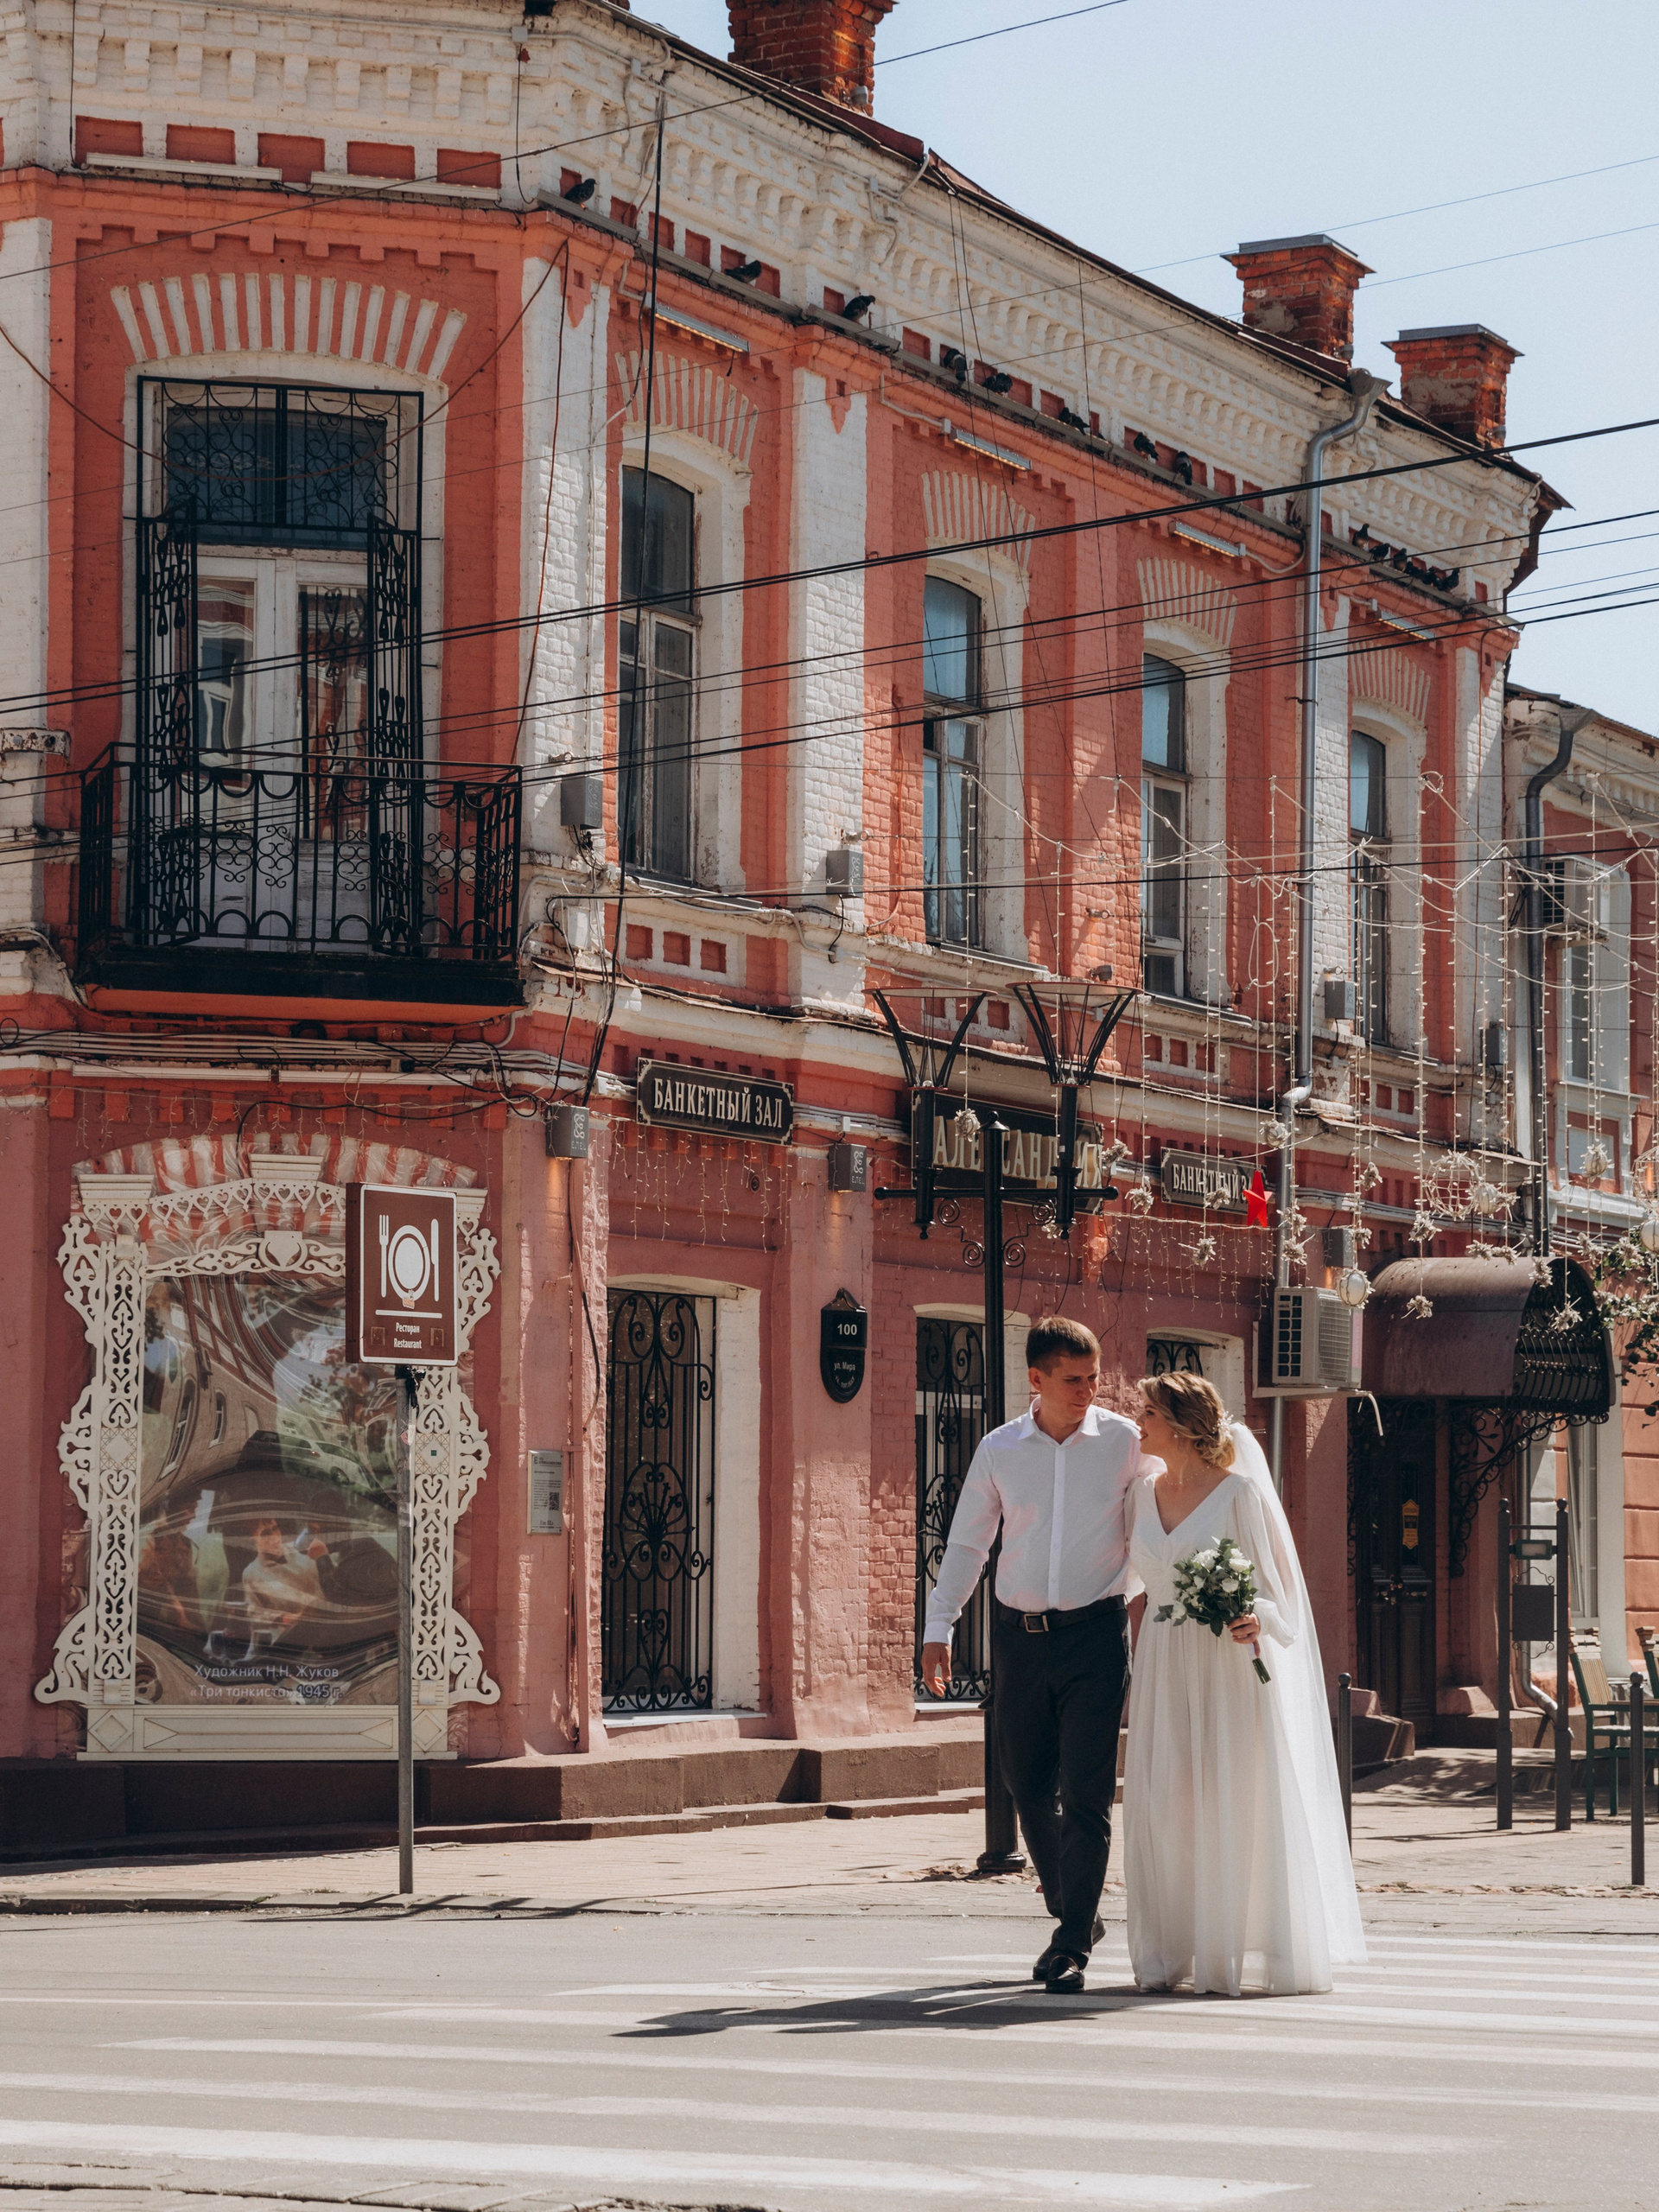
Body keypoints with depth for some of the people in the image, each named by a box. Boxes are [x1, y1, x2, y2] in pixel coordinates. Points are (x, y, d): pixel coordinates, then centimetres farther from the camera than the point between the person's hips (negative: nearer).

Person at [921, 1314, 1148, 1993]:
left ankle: (1072, 1946, -6)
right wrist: (938, 1626, 6)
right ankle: (1071, 1915, 29)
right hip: (1019, 1633, 3)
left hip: (1096, 1632, -3)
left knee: (1085, 1792, -9)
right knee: (1029, 1786, 9)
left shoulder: (1125, 1442, 0)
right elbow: (966, 1543, 12)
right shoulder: (999, 1450, 6)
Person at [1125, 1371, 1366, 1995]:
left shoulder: (1240, 1491, -5)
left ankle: (1240, 1953, 2)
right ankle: (1173, 1954, 6)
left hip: (1230, 1666, -5)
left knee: (1237, 1801, -5)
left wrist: (1260, 1618, -22)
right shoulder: (1144, 1493, 11)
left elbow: (1281, 1576, -5)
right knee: (1164, 1803, 0)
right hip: (1164, 1664, 5)